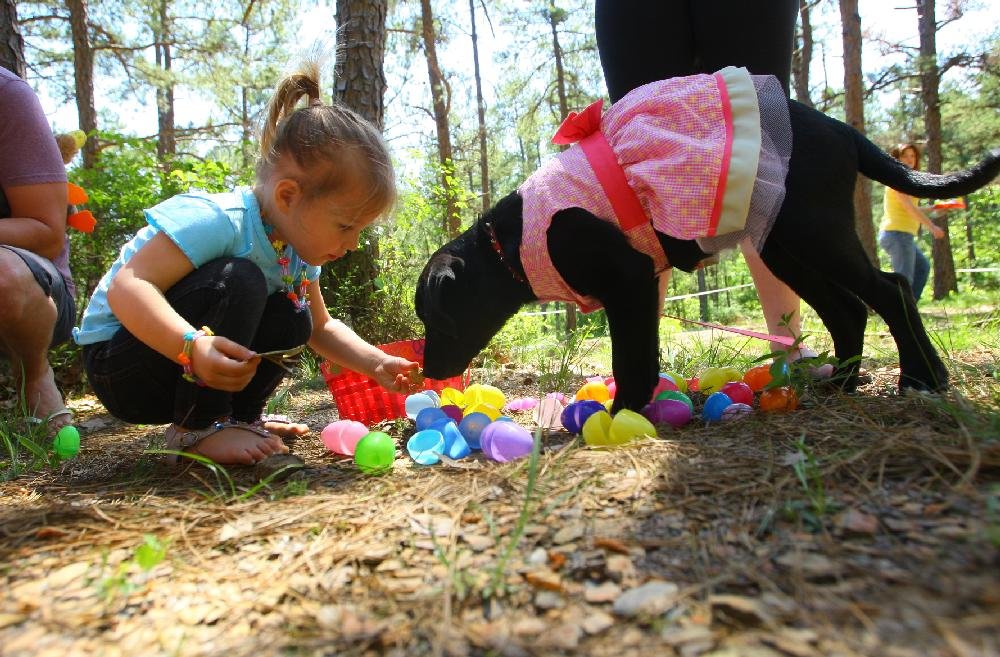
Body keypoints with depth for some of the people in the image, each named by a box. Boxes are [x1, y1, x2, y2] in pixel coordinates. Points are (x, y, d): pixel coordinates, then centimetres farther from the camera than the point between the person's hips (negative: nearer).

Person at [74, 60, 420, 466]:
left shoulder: (297, 248, -1)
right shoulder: (216, 220, -27)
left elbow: (321, 328, 8)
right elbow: (127, 287, -35)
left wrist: (376, 363, -6)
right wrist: (193, 346, -50)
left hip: (200, 371, 8)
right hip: (116, 364, -8)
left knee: (293, 320, -5)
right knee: (237, 281, -30)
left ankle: (239, 415, 10)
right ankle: (197, 428, -17)